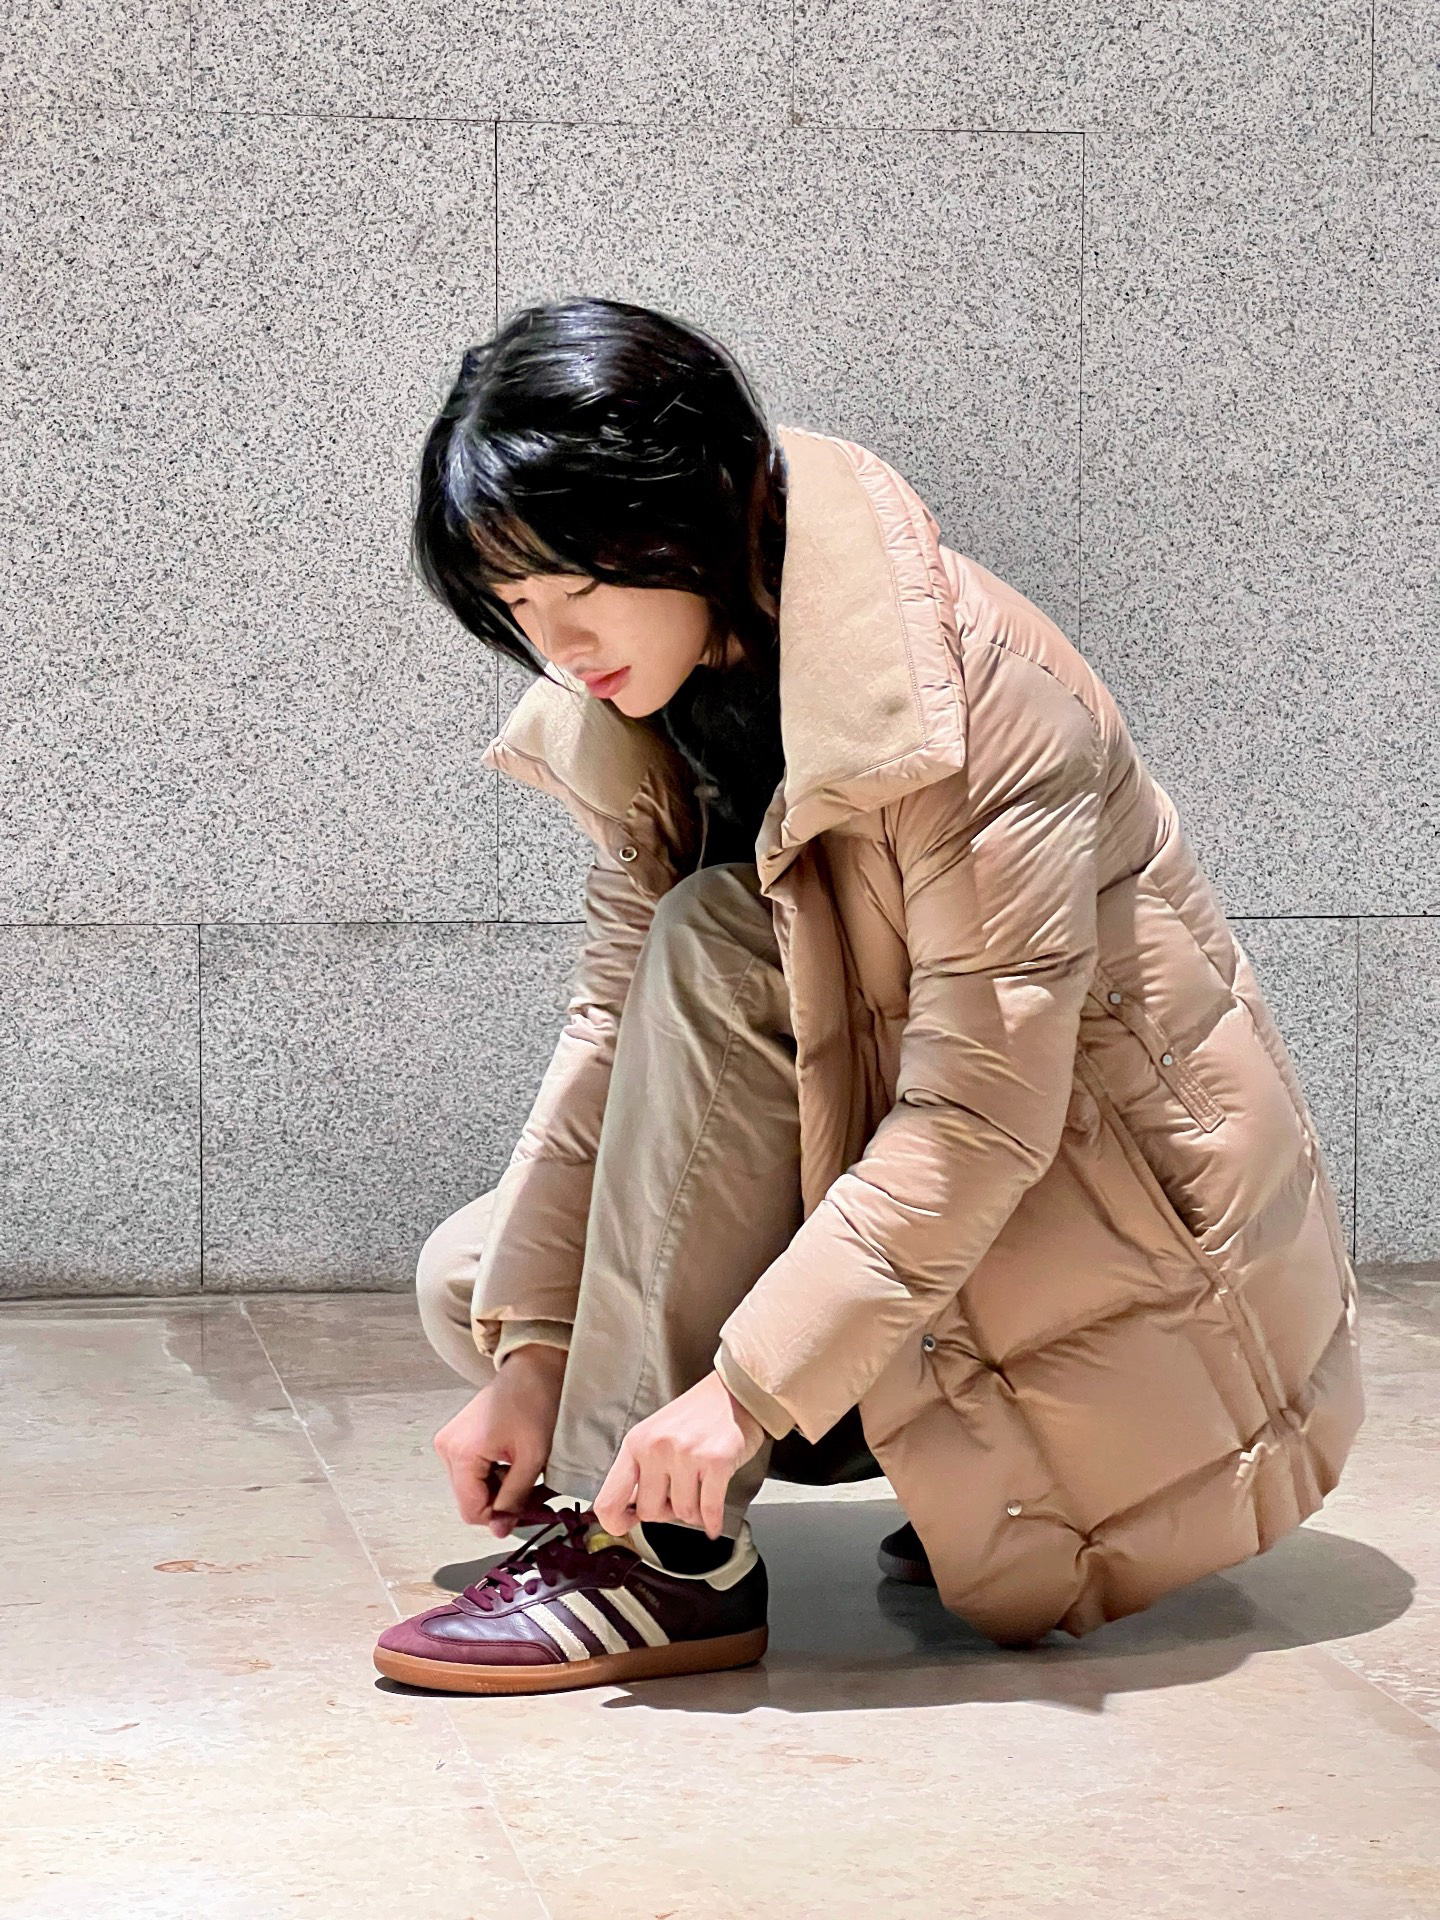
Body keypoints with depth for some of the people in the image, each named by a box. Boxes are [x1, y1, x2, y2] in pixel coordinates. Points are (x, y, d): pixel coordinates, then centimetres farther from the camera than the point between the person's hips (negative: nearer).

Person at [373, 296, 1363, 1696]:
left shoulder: (962, 686, -26)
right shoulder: (642, 710, -1)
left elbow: (983, 1108, -29)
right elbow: (614, 1027, -3)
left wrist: (750, 1382, -31)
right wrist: (530, 1347, -12)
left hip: (1112, 1192, -8)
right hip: (881, 1177, 8)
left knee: (716, 944, -26)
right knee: (468, 1279, -1)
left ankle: (663, 1558, -23)